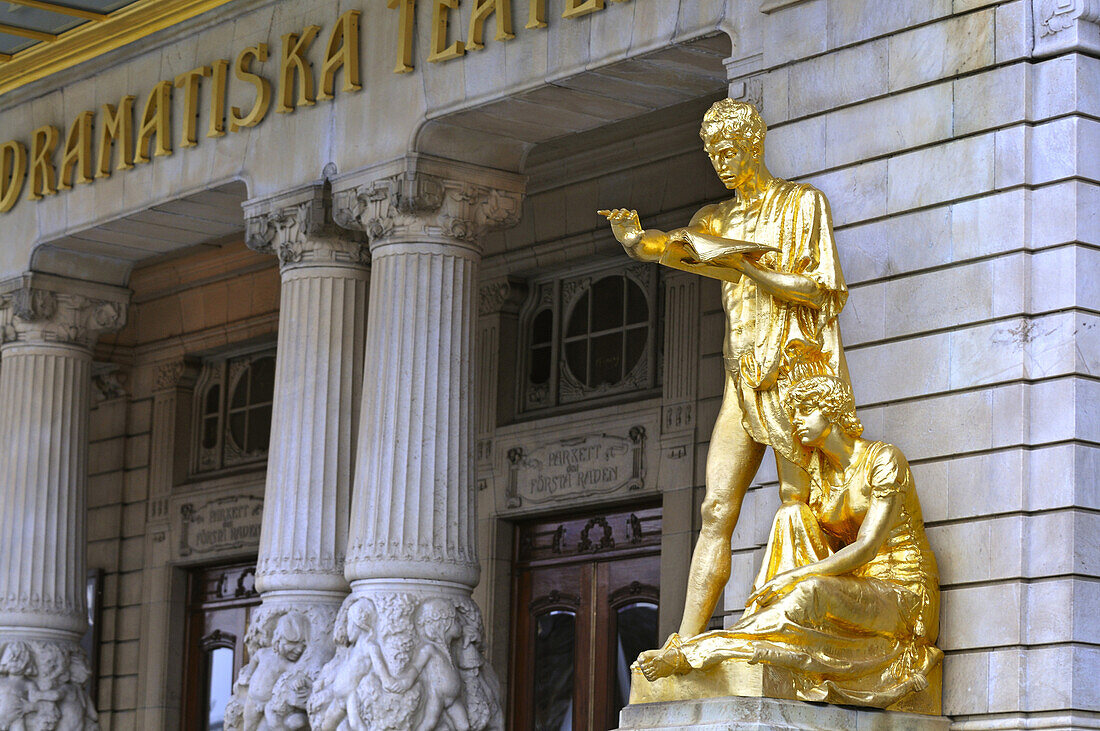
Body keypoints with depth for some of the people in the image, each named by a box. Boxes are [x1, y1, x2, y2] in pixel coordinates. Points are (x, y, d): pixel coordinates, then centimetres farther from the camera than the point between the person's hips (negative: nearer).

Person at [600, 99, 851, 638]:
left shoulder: (803, 204, 5)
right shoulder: (717, 220, 19)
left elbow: (820, 290, -5)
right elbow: (671, 246, -1)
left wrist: (749, 269, -14)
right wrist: (637, 239, -24)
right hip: (744, 380, 5)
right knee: (717, 508, -5)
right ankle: (687, 640, -11)